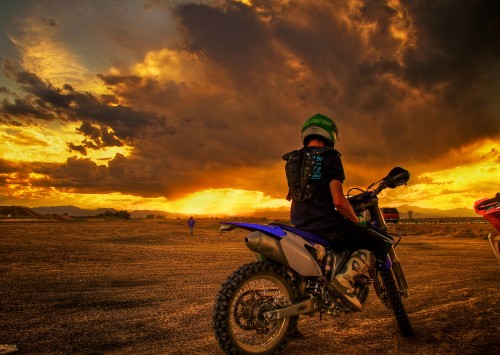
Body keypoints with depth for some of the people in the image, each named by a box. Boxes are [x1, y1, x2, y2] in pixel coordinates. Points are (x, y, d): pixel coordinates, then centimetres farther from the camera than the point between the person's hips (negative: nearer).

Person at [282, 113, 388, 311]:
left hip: (300, 227, 8)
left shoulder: (293, 159, 15)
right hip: (325, 224, -8)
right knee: (377, 246, 3)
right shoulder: (329, 157, -8)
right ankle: (345, 279, -18)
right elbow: (338, 201, -16)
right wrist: (357, 221, -1)